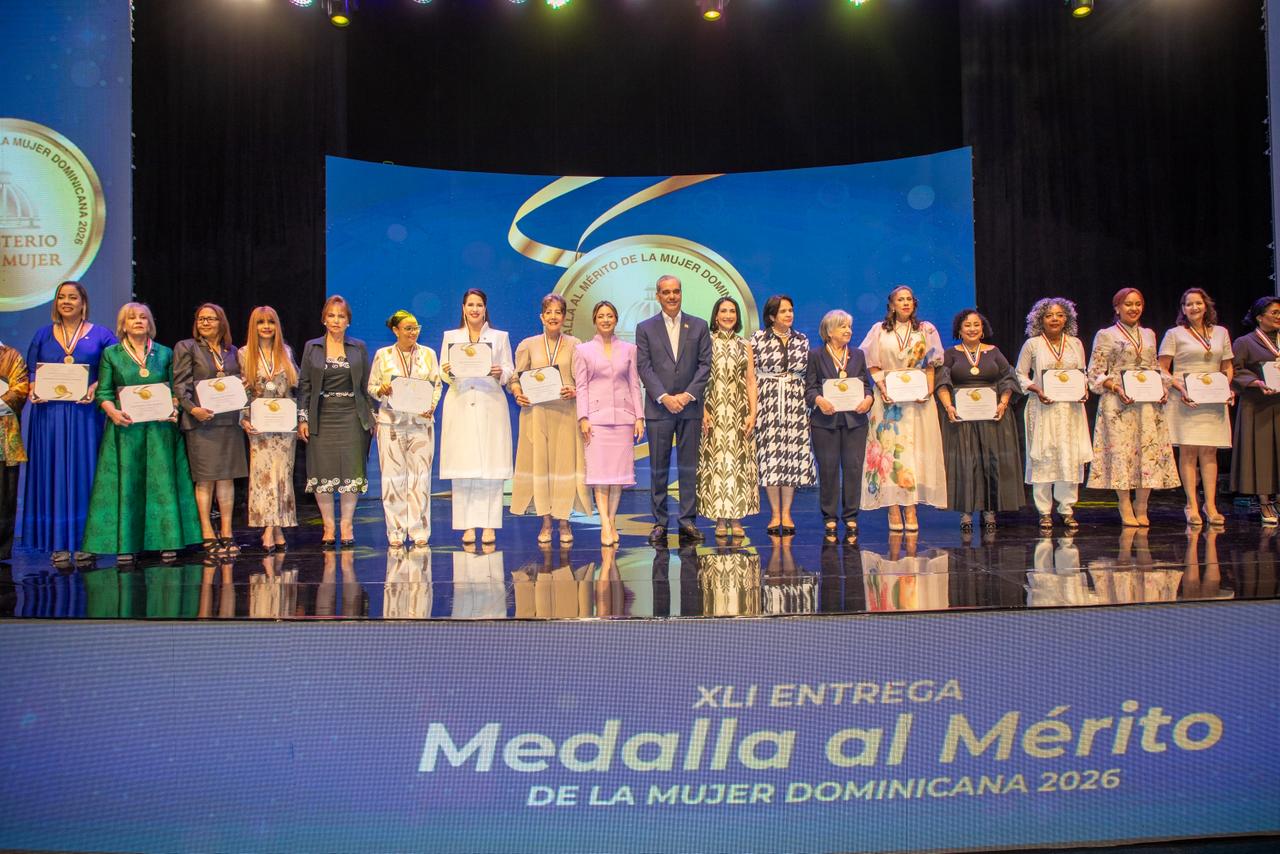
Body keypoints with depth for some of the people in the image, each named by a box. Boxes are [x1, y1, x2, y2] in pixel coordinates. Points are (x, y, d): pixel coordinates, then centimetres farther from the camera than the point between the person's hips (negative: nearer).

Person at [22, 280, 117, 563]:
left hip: (85, 412, -2)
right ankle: (58, 542, 6)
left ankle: (85, 539, 5)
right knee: (53, 472, 2)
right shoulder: (43, 334, 13)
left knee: (84, 471, 0)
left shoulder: (100, 335, 6)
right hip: (49, 413, 2)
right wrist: (33, 389, -7)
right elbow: (30, 370, 13)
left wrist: (96, 387, -17)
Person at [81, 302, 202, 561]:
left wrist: (174, 410, -9)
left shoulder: (165, 353, 10)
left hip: (160, 428, 1)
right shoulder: (111, 354, 8)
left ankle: (167, 540, 5)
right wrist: (113, 412, -15)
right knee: (126, 482, -1)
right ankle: (125, 544, 3)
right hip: (125, 427, -1)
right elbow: (103, 392, 4)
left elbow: (176, 389, 9)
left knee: (162, 480, 1)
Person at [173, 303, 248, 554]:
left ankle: (226, 534, 8)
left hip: (229, 419, 4)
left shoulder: (232, 351, 16)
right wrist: (192, 408, -18)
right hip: (201, 421, -4)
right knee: (205, 479, -2)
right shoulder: (186, 347, 4)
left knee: (227, 477, 3)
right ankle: (207, 534, 3)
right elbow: (180, 384, -4)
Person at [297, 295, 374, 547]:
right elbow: (304, 384, 6)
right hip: (322, 417, 0)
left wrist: (371, 417, 4)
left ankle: (347, 525, 8)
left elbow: (366, 384, 9)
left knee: (351, 471, -2)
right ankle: (328, 526, 8)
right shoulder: (312, 347, 7)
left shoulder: (359, 347, 8)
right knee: (323, 473, -1)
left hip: (352, 416, 0)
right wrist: (303, 418, -1)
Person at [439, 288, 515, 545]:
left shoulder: (500, 337, 14)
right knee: (463, 466, -3)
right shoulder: (450, 336, 15)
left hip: (490, 406, -1)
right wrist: (447, 372, -12)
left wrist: (500, 373, -14)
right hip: (460, 406, 1)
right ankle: (468, 525, 1)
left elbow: (509, 372, 7)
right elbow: (444, 374, 10)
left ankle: (489, 525, -1)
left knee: (491, 467, -5)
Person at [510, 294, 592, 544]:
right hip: (536, 411, 1)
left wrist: (575, 391, -16)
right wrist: (517, 393, -7)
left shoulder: (574, 344, 5)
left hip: (566, 412, -1)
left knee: (565, 462, -1)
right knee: (538, 463, 1)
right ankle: (545, 522, 9)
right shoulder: (528, 345, 8)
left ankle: (564, 522, 9)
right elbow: (516, 377, 12)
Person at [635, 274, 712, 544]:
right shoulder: (645, 328, 6)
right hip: (658, 408, -1)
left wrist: (687, 395, -9)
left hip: (690, 407, 1)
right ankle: (660, 522, 10)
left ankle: (688, 521, 10)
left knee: (689, 468, 4)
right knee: (658, 469, 3)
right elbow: (644, 367, -2)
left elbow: (705, 365, 3)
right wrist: (664, 397, -12)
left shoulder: (699, 326, 8)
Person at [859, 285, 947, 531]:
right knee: (889, 447, -5)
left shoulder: (926, 330, 11)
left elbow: (930, 366, 8)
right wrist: (882, 387, -12)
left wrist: (927, 390, -8)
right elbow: (872, 365, 4)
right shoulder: (879, 331, 8)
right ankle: (893, 509, -4)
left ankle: (911, 508, -1)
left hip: (917, 400, 1)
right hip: (888, 400, -1)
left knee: (914, 449, -3)